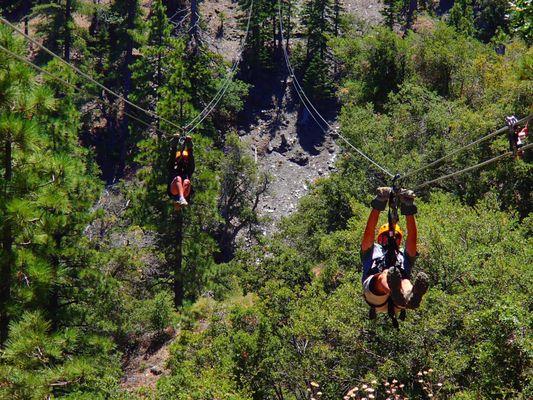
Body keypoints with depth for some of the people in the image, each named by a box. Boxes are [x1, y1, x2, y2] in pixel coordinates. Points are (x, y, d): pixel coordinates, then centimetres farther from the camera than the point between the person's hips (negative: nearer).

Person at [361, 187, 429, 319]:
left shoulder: (405, 255, 40)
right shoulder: (372, 251, 39)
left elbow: (412, 238, 21)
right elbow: (369, 232, 19)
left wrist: (408, 210, 8)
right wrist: (378, 205, 7)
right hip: (374, 291, -1)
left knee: (405, 283, -35)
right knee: (385, 275, -36)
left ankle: (411, 296, -72)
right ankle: (398, 295, -72)